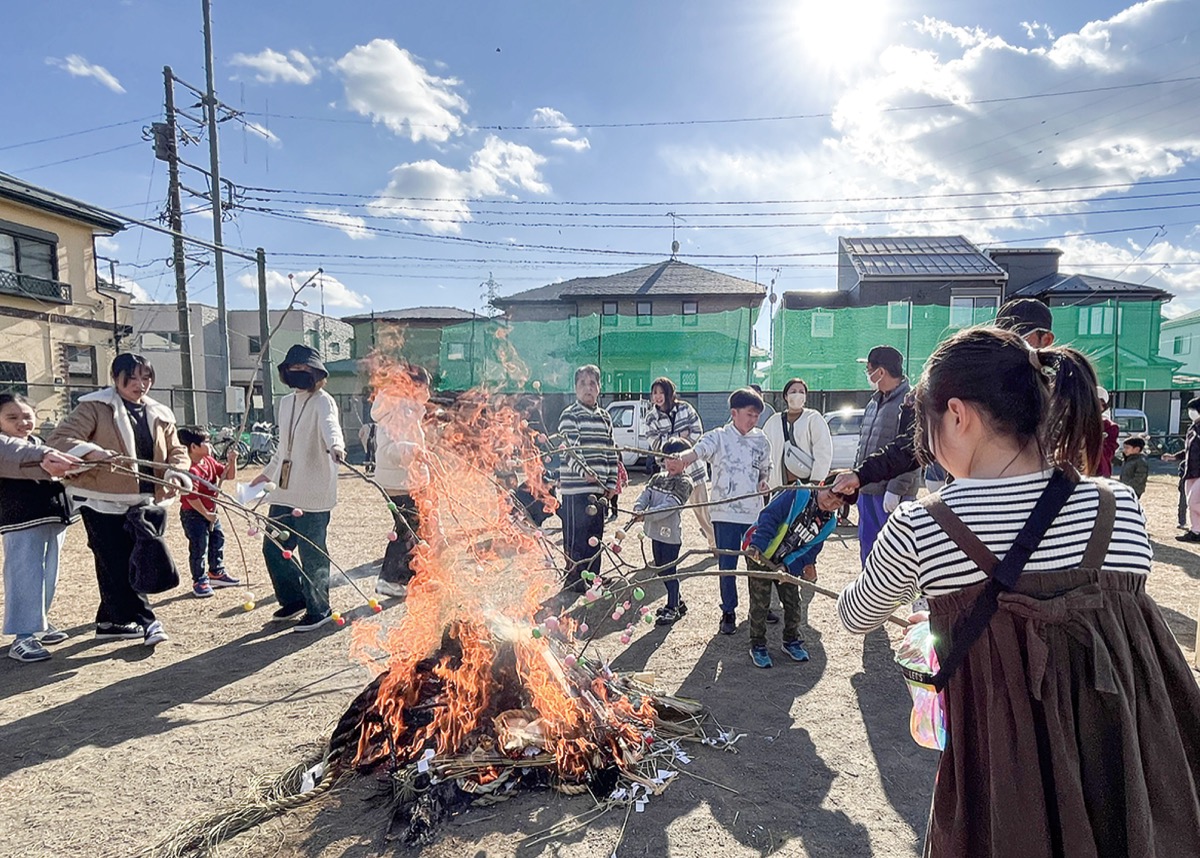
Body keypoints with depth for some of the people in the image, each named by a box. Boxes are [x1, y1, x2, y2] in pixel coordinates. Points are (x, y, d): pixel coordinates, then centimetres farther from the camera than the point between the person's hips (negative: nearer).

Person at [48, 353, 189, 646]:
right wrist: (92, 452, -32)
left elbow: (177, 451, 11)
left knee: (126, 563, 12)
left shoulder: (160, 415, 11)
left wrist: (175, 476, -11)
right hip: (104, 501, -5)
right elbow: (58, 439, -12)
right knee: (119, 564, -4)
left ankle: (110, 621, 27)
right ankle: (145, 621, 3)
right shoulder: (95, 407, -3)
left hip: (148, 502, 5)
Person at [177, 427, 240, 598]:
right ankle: (199, 581, 9)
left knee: (218, 541, 16)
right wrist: (206, 514, -19)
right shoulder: (191, 470, -25)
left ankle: (216, 573, 32)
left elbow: (230, 476, 6)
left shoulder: (210, 461, 1)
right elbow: (191, 497, -27)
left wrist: (232, 461, -12)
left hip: (211, 511, 9)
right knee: (199, 548, -4)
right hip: (193, 514, -9)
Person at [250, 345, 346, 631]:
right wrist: (266, 474, 34)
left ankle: (318, 609, 18)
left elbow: (330, 426, -32)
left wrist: (335, 445, -53)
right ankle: (293, 599, 32)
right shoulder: (285, 403, 15)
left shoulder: (323, 402, -9)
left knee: (312, 554, 0)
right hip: (284, 492, 8)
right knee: (273, 548, 13)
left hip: (313, 493, -8)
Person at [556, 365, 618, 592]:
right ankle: (574, 582, 9)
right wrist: (583, 471, -34)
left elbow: (611, 452, 17)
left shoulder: (605, 417, 15)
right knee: (576, 538, -2)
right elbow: (571, 449, -17)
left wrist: (611, 484, 11)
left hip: (599, 489, 7)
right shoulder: (569, 415, -5)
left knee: (595, 537, 14)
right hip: (575, 489, -7)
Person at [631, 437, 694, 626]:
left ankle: (672, 608, 13)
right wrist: (638, 509, -18)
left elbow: (671, 505, -21)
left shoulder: (684, 482, -10)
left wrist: (647, 514, -29)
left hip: (670, 533, -8)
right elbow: (645, 495, 3)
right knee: (660, 570, 17)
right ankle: (676, 602, 33)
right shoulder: (657, 478, 13)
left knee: (669, 571, -1)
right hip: (656, 532, 8)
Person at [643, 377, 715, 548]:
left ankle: (715, 543, 25)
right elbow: (655, 444, -10)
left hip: (693, 464, 0)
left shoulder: (685, 408, -4)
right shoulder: (652, 417, -4)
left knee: (702, 506, 8)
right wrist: (679, 437, -16)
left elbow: (698, 431, -5)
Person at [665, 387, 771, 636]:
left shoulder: (761, 440, 7)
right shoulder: (718, 437, -6)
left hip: (755, 512, 3)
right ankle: (728, 613, 18)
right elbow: (700, 449, -27)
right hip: (726, 513, -3)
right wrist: (682, 460, -48)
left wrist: (764, 482, -2)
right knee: (727, 566, 3)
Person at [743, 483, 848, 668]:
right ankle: (757, 646, 15)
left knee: (793, 601, 9)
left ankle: (792, 641, 32)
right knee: (760, 602, -1)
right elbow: (769, 516, -27)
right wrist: (757, 545, -38)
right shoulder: (798, 495, -23)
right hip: (759, 554, -5)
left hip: (788, 563, 6)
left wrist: (790, 568, -19)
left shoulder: (829, 523, -4)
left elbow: (810, 549, -4)